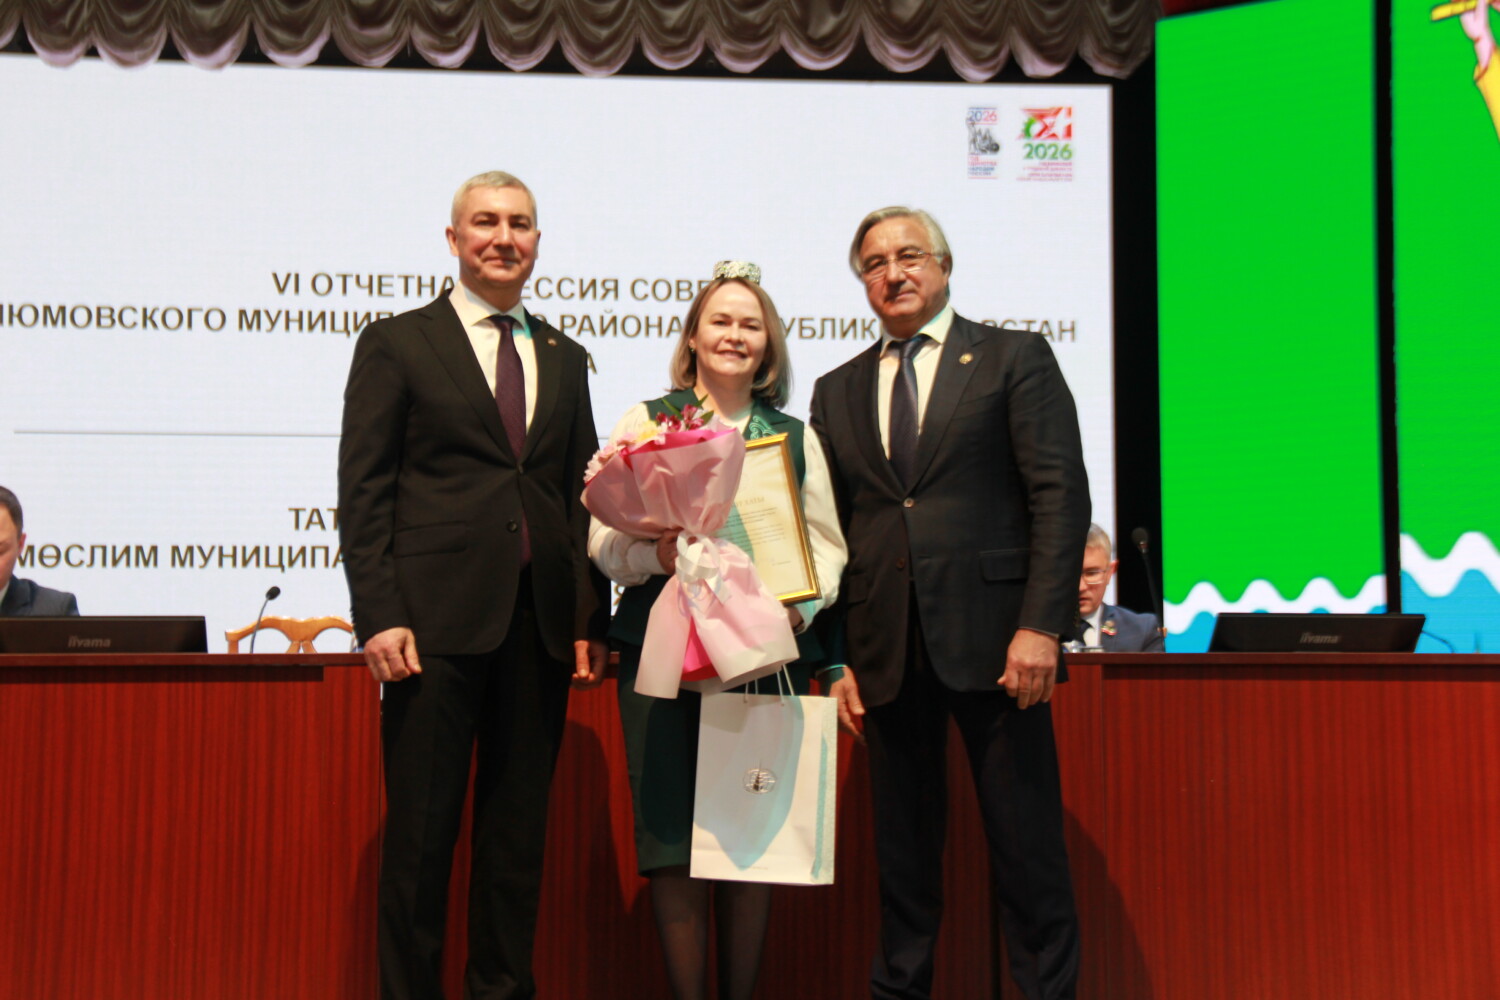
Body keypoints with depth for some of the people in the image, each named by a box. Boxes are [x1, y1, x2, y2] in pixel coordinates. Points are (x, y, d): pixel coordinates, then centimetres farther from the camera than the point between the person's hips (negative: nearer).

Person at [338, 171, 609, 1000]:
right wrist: (379, 615, -11)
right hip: (436, 618, -4)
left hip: (539, 625, 4)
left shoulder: (564, 359, 17)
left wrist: (591, 619, 7)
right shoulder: (396, 343, 4)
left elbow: (582, 496, 16)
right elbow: (363, 491, -2)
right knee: (421, 831, 1)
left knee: (519, 830, 10)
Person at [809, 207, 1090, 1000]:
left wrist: (1041, 625, -14)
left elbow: (1060, 497, -4)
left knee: (1026, 842, 1)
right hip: (887, 652, 4)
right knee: (902, 845, 10)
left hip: (991, 636, -3)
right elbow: (831, 529, 14)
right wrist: (838, 652, 5)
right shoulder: (837, 391, 16)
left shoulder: (1015, 359, 5)